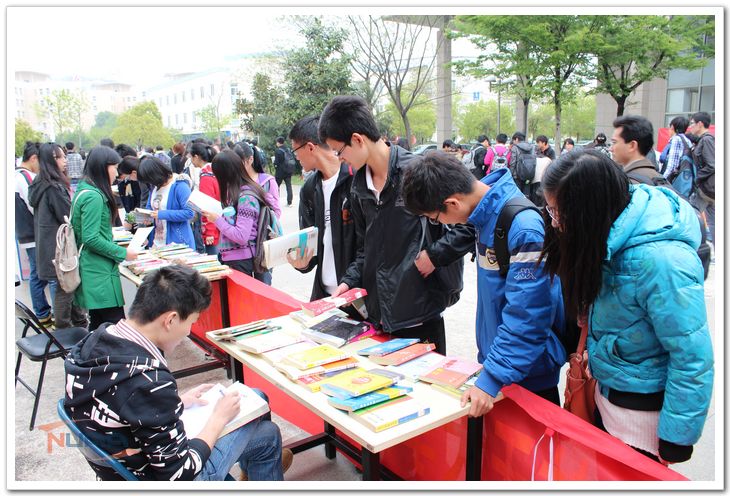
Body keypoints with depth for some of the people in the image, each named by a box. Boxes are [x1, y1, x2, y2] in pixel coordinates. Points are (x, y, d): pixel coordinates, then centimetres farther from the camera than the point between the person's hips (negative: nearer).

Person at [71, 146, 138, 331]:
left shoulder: (84, 190, 13)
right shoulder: (93, 196, -17)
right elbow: (91, 238, -21)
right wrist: (123, 253, -13)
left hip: (93, 269, 10)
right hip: (100, 273, -10)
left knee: (98, 323, 15)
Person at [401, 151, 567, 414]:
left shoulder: (523, 230, -30)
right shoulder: (484, 212, -3)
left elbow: (526, 316, -29)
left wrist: (491, 379, -29)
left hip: (529, 372, -7)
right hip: (496, 354, 8)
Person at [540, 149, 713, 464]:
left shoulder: (659, 259, -31)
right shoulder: (611, 233, -7)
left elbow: (692, 356, -26)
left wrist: (676, 437, -18)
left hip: (644, 409, -8)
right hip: (606, 393, 8)